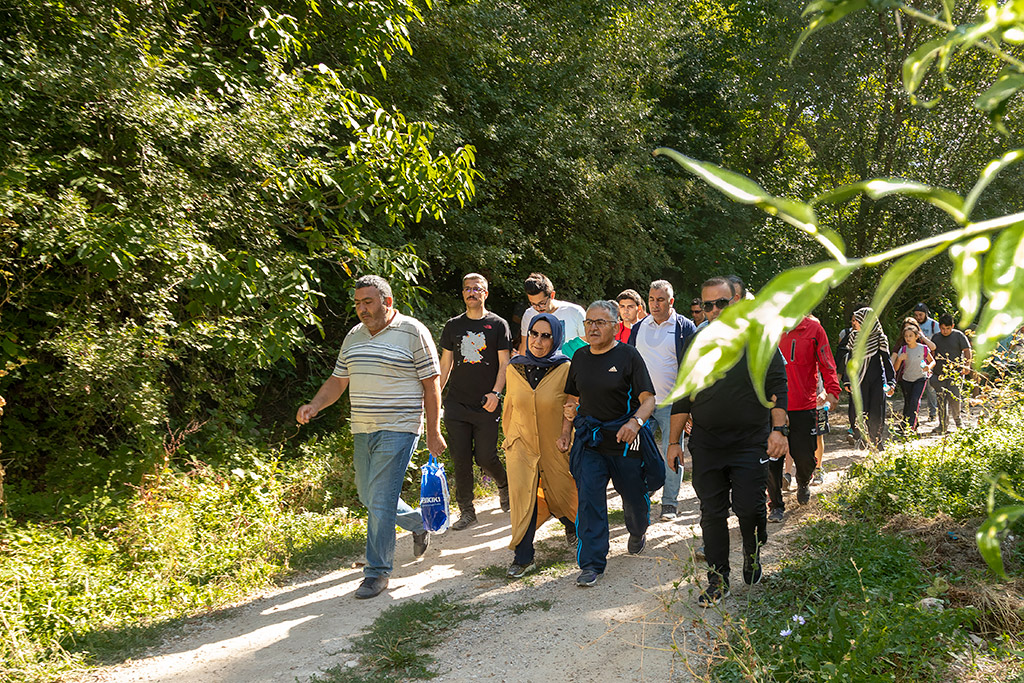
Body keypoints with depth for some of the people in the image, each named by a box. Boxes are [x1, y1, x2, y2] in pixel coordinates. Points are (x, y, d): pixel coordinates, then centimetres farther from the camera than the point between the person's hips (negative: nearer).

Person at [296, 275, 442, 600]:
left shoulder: (413, 332, -7)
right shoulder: (354, 336, 12)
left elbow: (431, 384, -7)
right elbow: (338, 381, 16)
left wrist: (433, 433, -9)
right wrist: (314, 406, -3)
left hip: (397, 430, -7)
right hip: (362, 430, 7)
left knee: (381, 501, -9)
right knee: (369, 496, 16)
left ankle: (377, 572, 4)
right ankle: (419, 524, 40)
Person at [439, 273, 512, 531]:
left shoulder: (498, 325, 2)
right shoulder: (453, 326, 10)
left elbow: (504, 364, -1)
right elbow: (445, 363, 14)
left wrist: (495, 393, -14)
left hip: (486, 406, -3)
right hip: (456, 404, 3)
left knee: (485, 457, -1)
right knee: (460, 459, 2)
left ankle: (504, 484, 31)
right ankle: (466, 511, 13)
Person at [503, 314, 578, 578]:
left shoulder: (565, 369, -9)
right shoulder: (514, 368, 1)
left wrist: (566, 433, -21)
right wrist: (508, 439, 16)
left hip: (555, 447, -1)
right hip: (522, 444, 2)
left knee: (560, 495, 10)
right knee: (522, 497, -7)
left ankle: (572, 525, 45)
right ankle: (523, 556, 4)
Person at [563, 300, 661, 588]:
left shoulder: (628, 355, -8)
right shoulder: (580, 357, 6)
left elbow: (648, 399, -12)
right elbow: (573, 396, 18)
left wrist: (635, 422, -30)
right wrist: (571, 410, -4)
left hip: (625, 440, -2)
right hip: (589, 440, 3)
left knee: (634, 497, 13)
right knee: (589, 499, -8)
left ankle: (638, 534, 46)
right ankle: (591, 563, 0)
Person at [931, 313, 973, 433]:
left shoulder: (959, 336, 4)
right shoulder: (935, 338, 14)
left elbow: (967, 351, 1)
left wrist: (967, 365, -12)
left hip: (955, 373, -3)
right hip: (939, 374, 3)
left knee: (954, 398, -11)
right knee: (941, 400, 1)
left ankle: (957, 419, 14)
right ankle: (943, 425, 8)